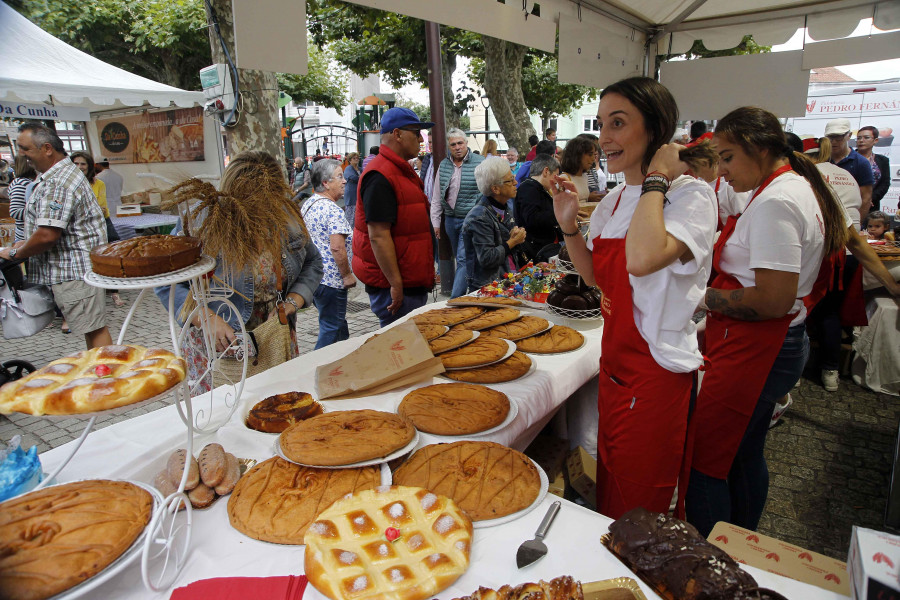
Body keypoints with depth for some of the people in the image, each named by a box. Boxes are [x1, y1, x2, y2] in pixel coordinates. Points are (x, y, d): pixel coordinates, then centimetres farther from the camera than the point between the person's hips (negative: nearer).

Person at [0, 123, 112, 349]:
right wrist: (27, 244, 17)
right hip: (77, 266, 11)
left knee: (93, 327, -5)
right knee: (91, 326, 15)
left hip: (74, 269, -11)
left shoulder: (57, 183, -19)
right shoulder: (65, 171, 16)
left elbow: (48, 235, -24)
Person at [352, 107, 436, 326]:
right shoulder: (380, 177, -18)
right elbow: (378, 236, -23)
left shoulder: (402, 170, 17)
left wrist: (428, 272, 23)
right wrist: (395, 284, -22)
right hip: (394, 285, -10)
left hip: (414, 282, 10)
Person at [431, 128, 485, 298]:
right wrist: (435, 221, 11)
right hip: (450, 219, 5)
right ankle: (465, 293, 27)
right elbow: (437, 197, 13)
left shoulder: (479, 163, -5)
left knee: (463, 259, -11)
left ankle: (455, 299, -12)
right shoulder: (444, 165, 9)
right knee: (460, 258, 15)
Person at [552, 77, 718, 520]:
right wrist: (569, 226, -1)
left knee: (641, 506, 10)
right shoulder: (615, 200, 6)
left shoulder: (691, 195, -17)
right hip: (615, 362, 8)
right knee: (611, 487, 25)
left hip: (656, 371, -7)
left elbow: (642, 259, -37)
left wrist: (656, 178, -24)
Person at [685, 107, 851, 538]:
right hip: (778, 345, 11)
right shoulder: (800, 188, 14)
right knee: (744, 458, 21)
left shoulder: (775, 203, -19)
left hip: (753, 352, -11)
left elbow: (773, 300, -26)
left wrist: (707, 297, -12)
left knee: (705, 462, -2)